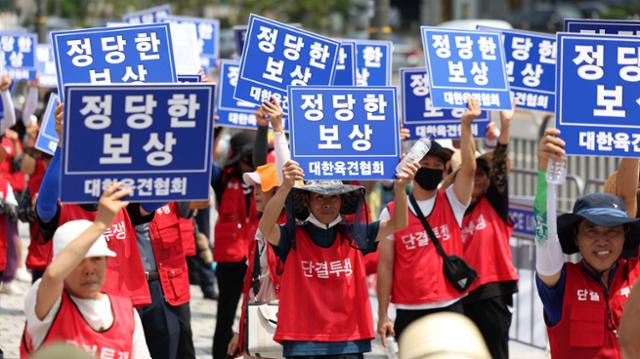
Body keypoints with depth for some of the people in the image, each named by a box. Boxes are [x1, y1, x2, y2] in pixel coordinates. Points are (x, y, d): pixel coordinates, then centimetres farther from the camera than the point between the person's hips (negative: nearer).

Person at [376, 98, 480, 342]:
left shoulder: (452, 202, 6)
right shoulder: (391, 212, 4)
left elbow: (469, 168, -11)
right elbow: (385, 265, 3)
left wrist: (465, 125, -23)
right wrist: (383, 315, -1)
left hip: (450, 307, 0)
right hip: (409, 312, 0)